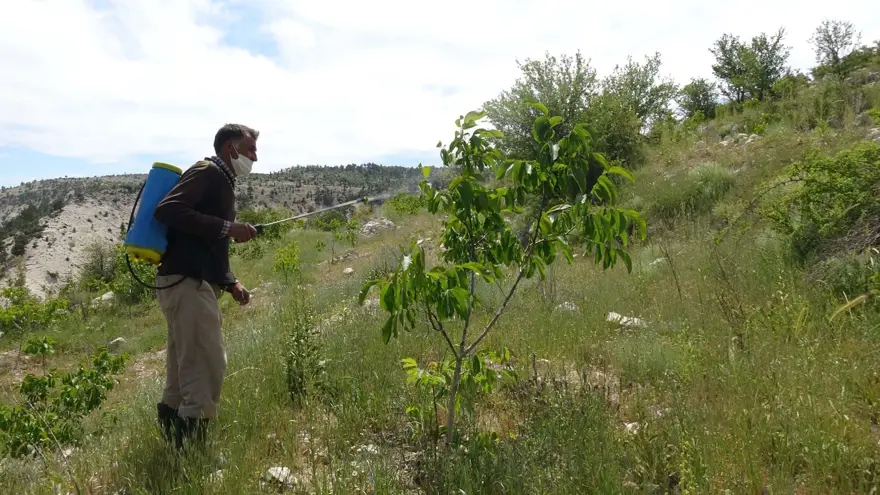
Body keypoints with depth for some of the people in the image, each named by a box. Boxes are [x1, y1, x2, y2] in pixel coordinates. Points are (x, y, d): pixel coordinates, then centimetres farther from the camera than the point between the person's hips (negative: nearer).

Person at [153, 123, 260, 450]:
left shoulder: (223, 183, 23)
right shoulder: (207, 172, -5)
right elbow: (166, 210, -21)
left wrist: (231, 283, 12)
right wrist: (227, 228, -21)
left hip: (194, 284, 10)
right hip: (185, 282, -10)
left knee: (187, 369, 13)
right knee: (207, 365, -9)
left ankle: (176, 446, 22)